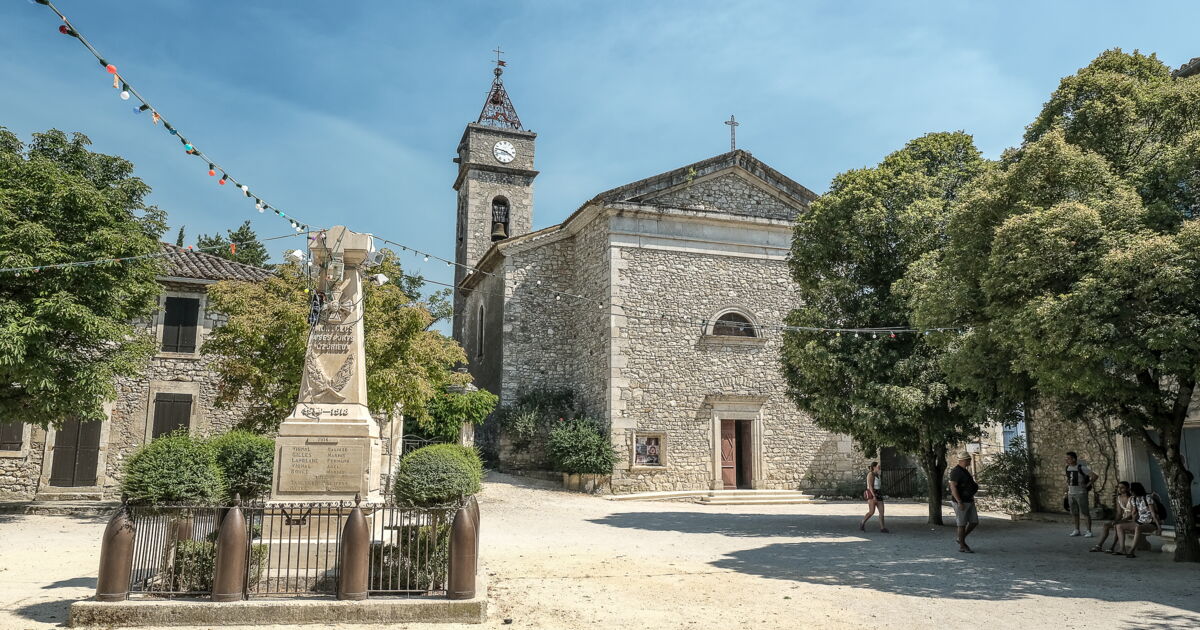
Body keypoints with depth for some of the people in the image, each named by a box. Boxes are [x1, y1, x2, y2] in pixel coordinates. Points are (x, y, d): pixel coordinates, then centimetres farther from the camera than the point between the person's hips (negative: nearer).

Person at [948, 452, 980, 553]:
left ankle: (961, 539, 22)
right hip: (960, 502, -9)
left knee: (974, 522, 7)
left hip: (969, 502, 9)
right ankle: (962, 546, 10)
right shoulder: (956, 472, -17)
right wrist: (960, 502, -26)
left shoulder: (964, 471, 14)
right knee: (963, 524, -1)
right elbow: (953, 487, -23)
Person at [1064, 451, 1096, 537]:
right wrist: (1067, 492, 16)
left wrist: (1087, 485, -15)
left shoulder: (1081, 468, -16)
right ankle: (1077, 530, 19)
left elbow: (1094, 476, -20)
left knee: (1086, 513, -2)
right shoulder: (1068, 468, 6)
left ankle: (1089, 531, 3)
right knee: (1075, 513, 10)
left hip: (1081, 493, -7)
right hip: (1071, 494, 7)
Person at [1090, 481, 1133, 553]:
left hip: (1132, 520, -7)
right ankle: (1099, 546, -16)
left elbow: (1132, 514, -19)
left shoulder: (1132, 498, -15)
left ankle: (1113, 548, -30)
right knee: (1106, 525, -14)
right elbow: (1119, 513, 9)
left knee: (1116, 526, -33)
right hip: (1123, 519, 7)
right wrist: (1115, 521, -12)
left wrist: (1118, 521, -25)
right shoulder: (1118, 498, 7)